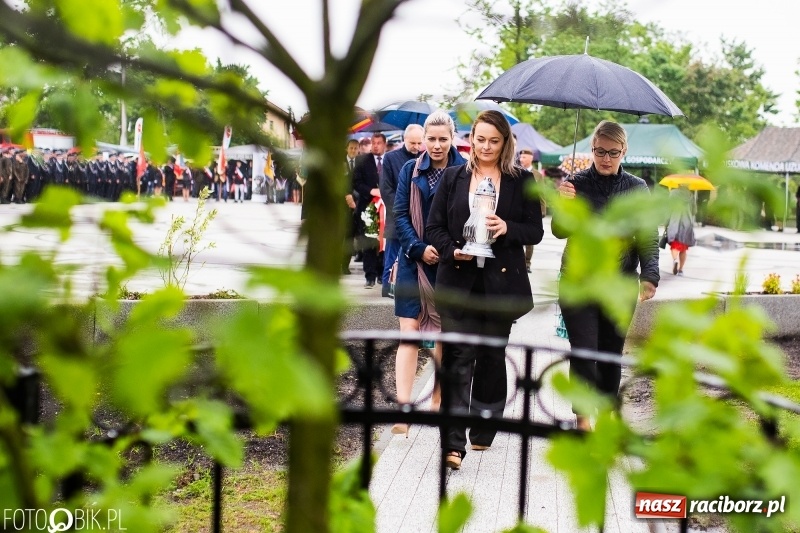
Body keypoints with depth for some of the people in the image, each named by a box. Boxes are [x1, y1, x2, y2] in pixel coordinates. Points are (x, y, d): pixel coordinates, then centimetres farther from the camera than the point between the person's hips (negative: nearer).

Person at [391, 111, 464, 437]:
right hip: (415, 261, 1)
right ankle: (403, 407, -11)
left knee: (445, 333, 10)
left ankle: (438, 400, 24)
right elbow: (400, 215, 0)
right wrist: (419, 249, -13)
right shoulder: (411, 170, 4)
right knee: (409, 331, -6)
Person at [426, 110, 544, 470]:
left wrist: (508, 228, -15)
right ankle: (453, 443, -10)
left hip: (501, 282, 1)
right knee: (458, 358, -7)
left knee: (492, 356, 10)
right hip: (459, 281, -1)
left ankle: (484, 432, 26)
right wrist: (452, 251, -13)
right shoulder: (453, 177, 7)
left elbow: (535, 231, 4)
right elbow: (434, 228, 6)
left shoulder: (522, 181, 5)